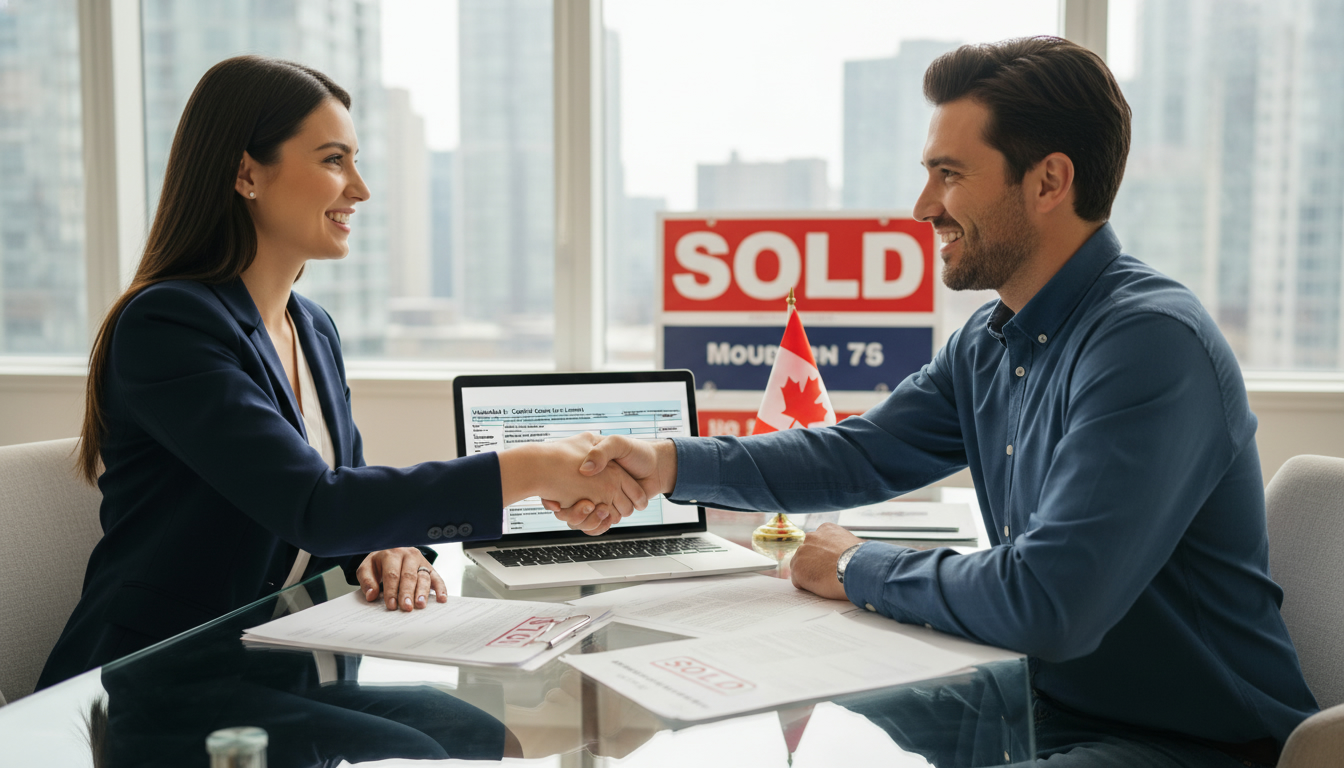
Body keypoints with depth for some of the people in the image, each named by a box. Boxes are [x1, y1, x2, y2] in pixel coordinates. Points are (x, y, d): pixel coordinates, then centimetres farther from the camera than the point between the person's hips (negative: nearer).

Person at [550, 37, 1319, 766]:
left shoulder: (1153, 344, -25)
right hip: (1050, 706, 8)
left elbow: (1047, 603, -32)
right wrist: (671, 464, 0)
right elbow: (862, 454, 13)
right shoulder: (989, 343, 5)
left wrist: (858, 568, -15)